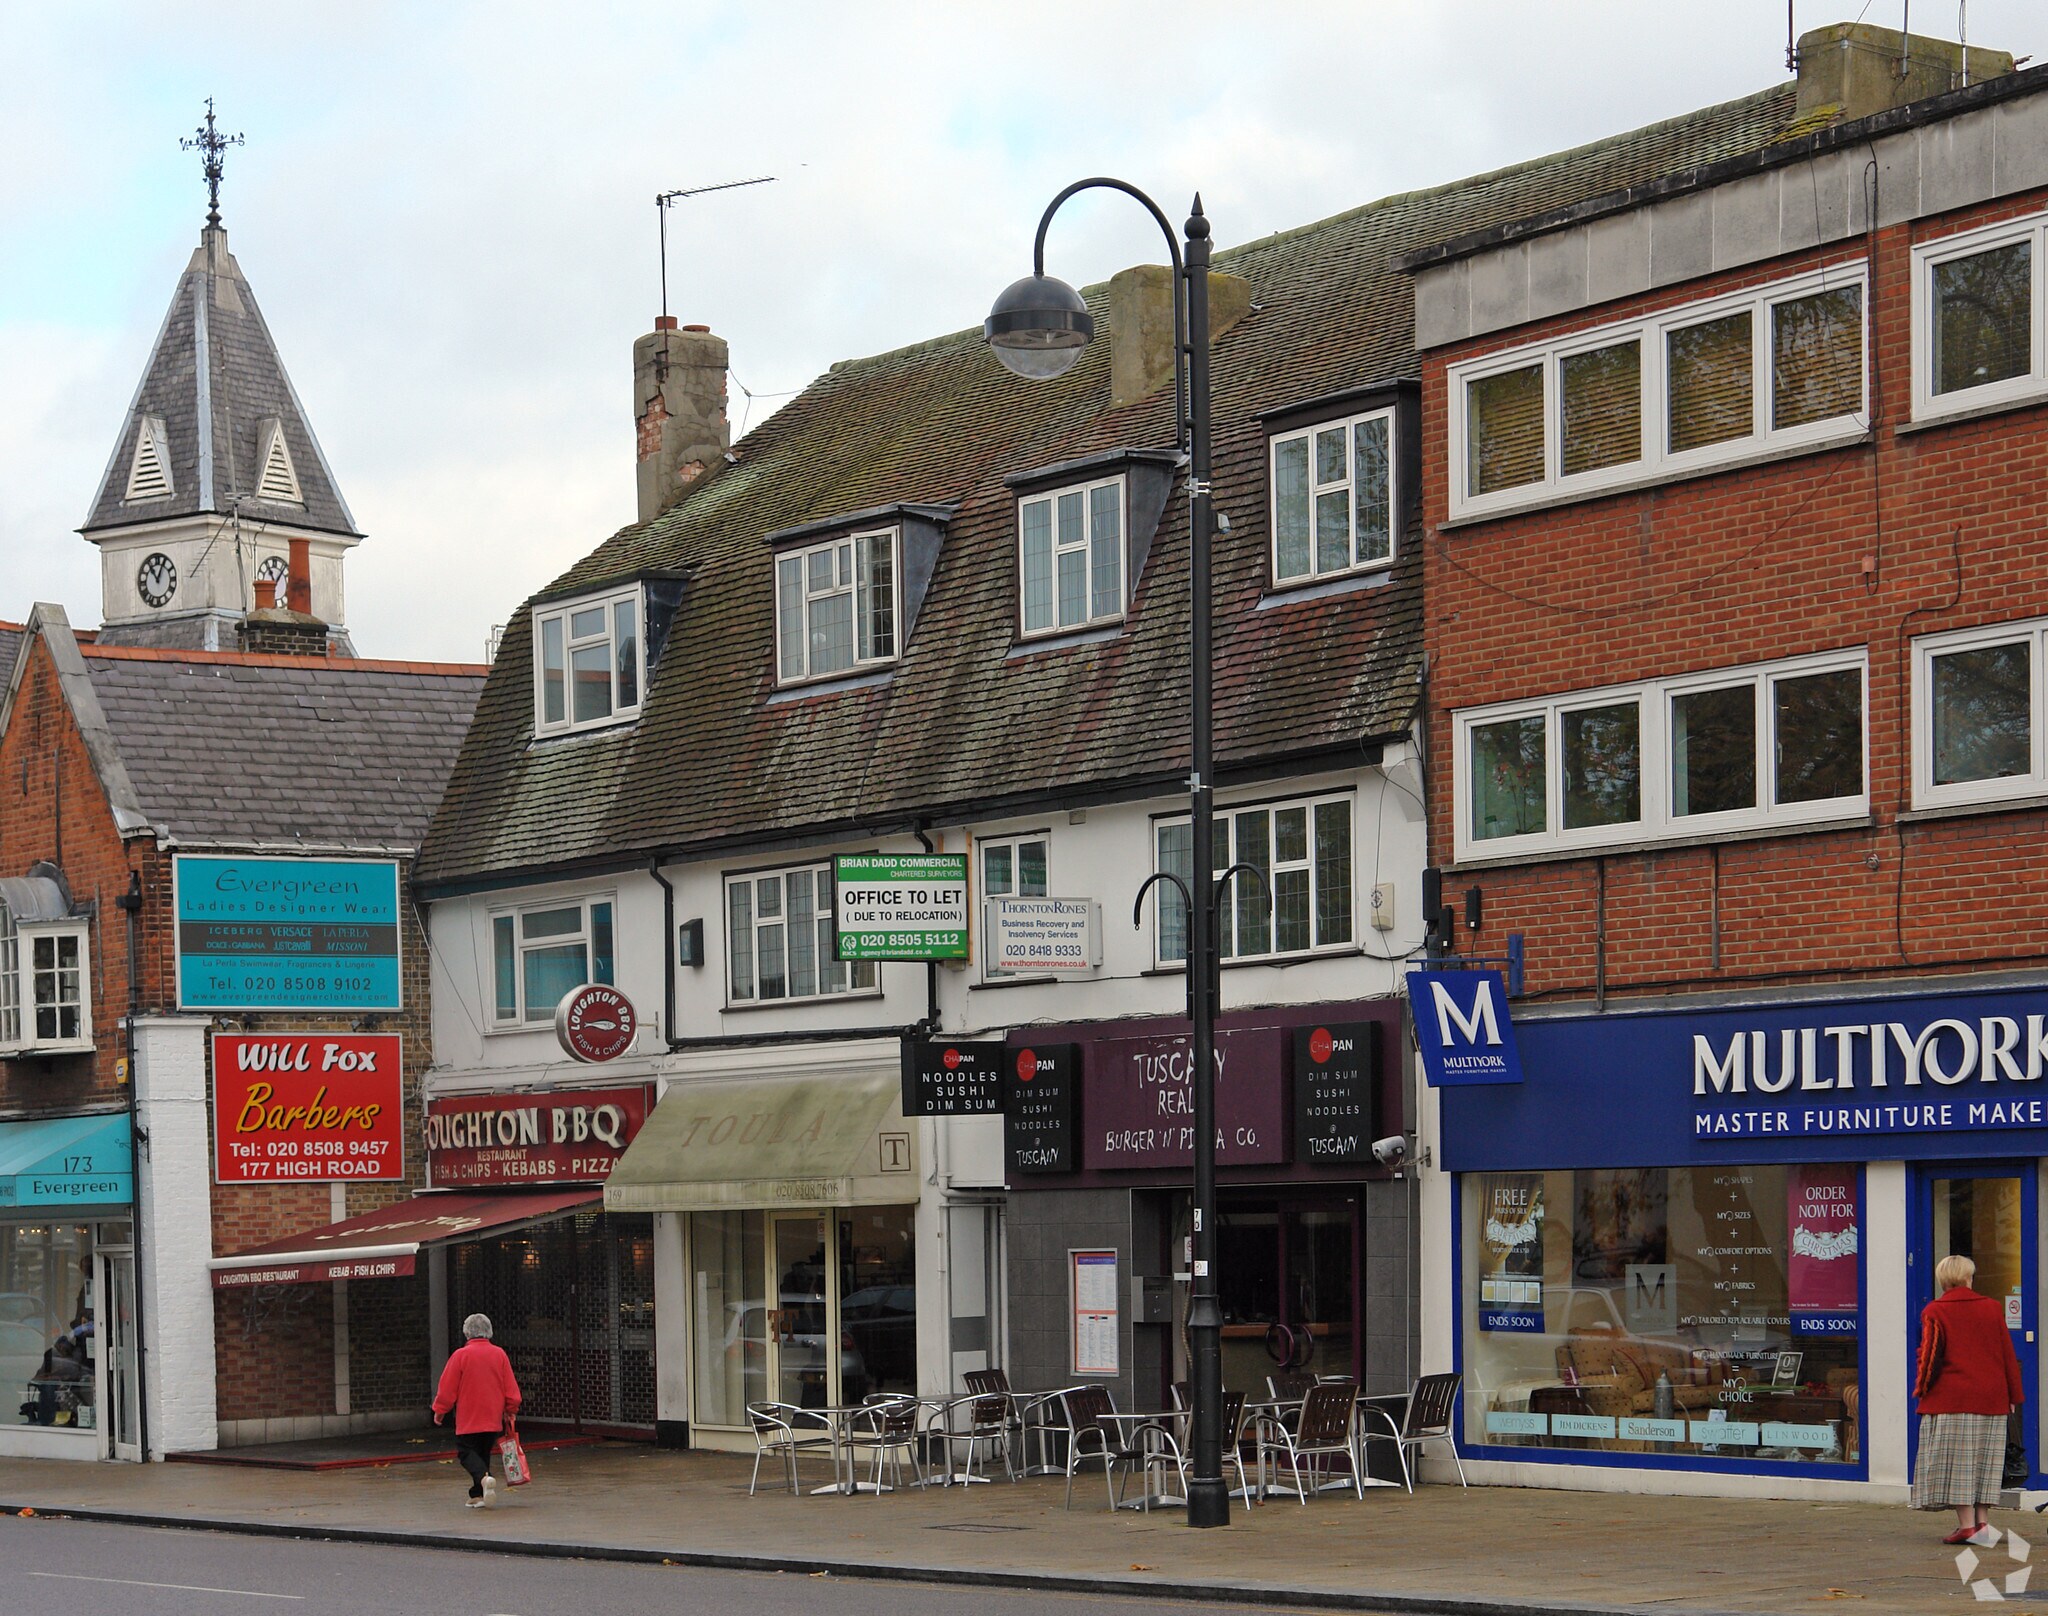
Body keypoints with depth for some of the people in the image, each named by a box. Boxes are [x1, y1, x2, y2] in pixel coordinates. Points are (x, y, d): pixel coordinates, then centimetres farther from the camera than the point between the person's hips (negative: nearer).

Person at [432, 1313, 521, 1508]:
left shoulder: (461, 1355, -9)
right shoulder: (499, 1354, 2)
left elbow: (447, 1387, -5)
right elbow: (511, 1387, 5)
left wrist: (440, 1410, 7)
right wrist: (511, 1411, 17)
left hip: (468, 1419, -4)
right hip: (493, 1419, 4)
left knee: (466, 1452, 1)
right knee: (483, 1453, 15)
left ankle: (485, 1478, -27)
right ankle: (478, 1495, 12)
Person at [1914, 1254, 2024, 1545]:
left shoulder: (1934, 1312, -4)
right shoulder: (1992, 1308, 6)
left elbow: (1930, 1355, -6)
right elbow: (2008, 1354, 8)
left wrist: (1922, 1390, 7)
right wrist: (2013, 1396, 15)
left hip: (1950, 1400, -3)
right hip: (1991, 1399, 3)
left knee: (1957, 1464, -2)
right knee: (1984, 1460, 10)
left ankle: (1967, 1525, -6)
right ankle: (1983, 1522, 7)